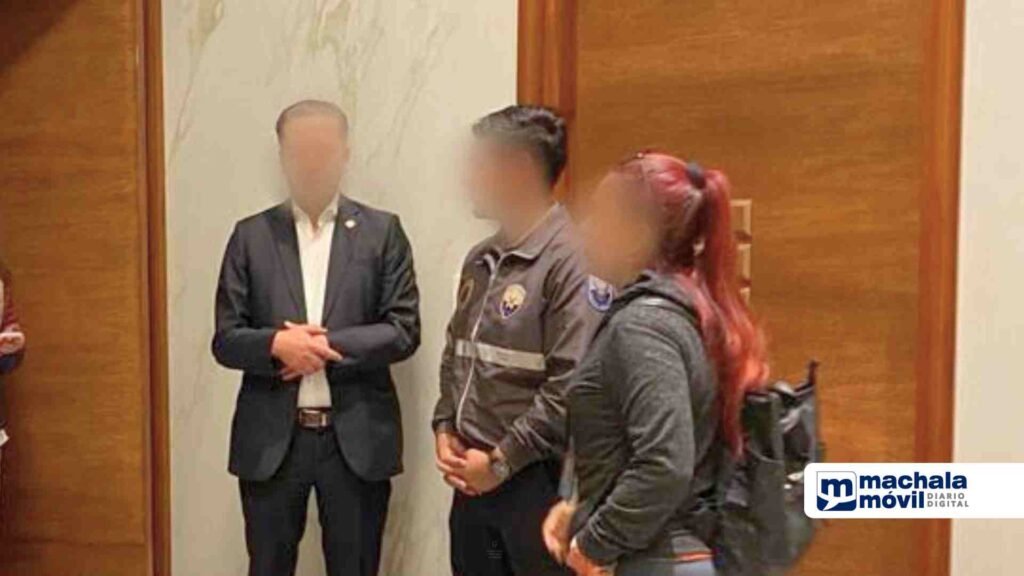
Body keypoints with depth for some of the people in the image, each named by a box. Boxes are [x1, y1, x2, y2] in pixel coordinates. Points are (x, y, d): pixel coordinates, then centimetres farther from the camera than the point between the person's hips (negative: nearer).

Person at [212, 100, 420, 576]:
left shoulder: (381, 232, 2)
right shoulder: (251, 235, 5)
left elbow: (404, 330, -4)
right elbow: (225, 339, 2)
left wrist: (328, 346, -15)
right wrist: (276, 344, -18)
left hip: (357, 438, -1)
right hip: (271, 438, 1)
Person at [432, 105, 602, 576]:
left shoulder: (572, 260, -16)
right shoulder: (481, 260, 11)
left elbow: (572, 386, -20)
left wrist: (501, 461, -14)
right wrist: (445, 430, 5)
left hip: (536, 481, -7)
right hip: (474, 479, 8)